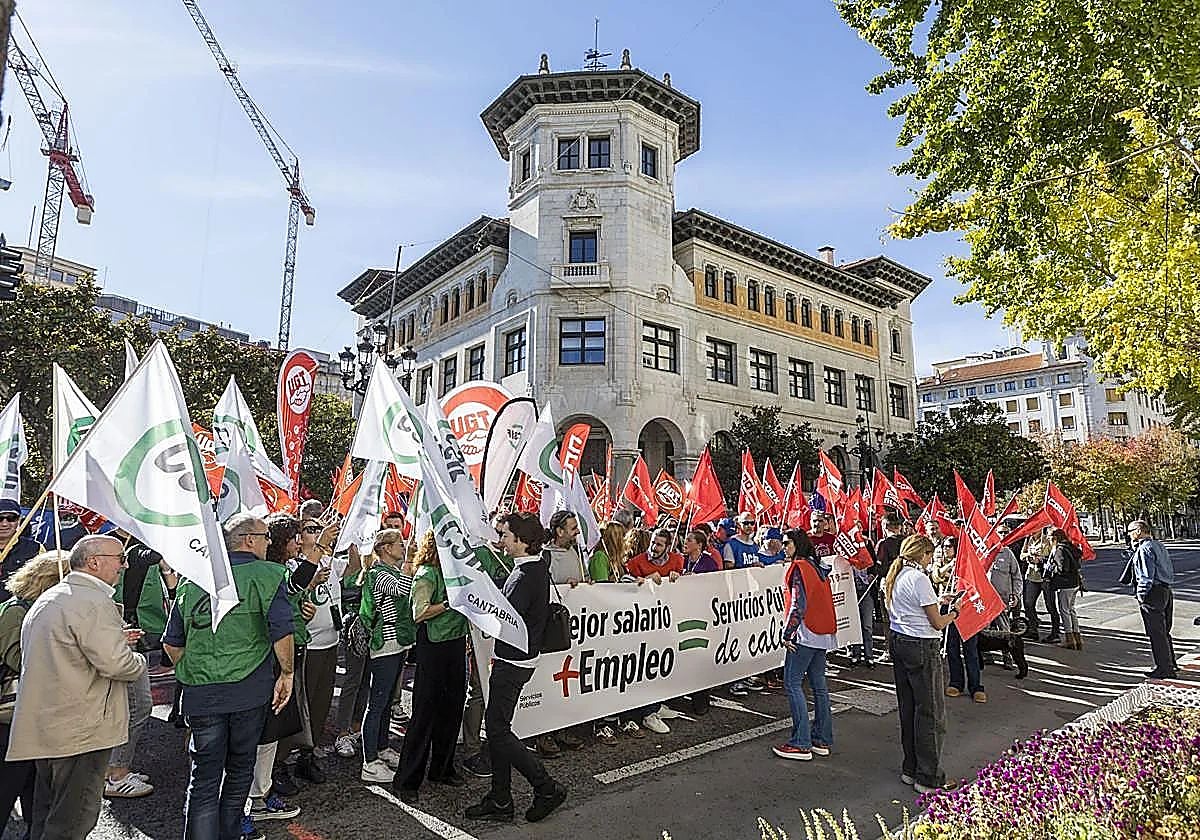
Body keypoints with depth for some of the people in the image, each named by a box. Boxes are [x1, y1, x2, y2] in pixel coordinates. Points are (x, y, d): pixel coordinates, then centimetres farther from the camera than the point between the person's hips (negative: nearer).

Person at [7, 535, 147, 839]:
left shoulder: (46, 599, 13)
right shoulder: (93, 601, -20)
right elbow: (115, 664, -26)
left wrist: (116, 642, 16)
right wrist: (138, 659, -6)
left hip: (42, 728, 10)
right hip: (80, 731, -10)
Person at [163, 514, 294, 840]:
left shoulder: (193, 579, 9)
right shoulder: (268, 574, -7)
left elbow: (171, 642, 13)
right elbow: (281, 630, -18)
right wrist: (286, 673, -5)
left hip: (200, 692, 3)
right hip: (250, 690, -3)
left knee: (203, 776, 11)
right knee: (240, 767, 17)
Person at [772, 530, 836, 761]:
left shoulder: (799, 567, -12)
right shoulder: (818, 566, 14)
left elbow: (798, 604, -20)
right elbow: (824, 600, 16)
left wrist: (787, 633, -14)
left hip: (806, 633, -9)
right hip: (823, 633, 9)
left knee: (792, 683, -4)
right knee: (818, 684, 13)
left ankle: (801, 744, -4)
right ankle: (823, 740, 19)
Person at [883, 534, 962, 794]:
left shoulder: (893, 577, 10)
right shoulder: (919, 579, -16)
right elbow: (938, 623, -13)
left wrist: (936, 602, 19)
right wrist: (954, 612, 5)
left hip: (898, 642, 9)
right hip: (922, 648, -8)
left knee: (908, 709, 16)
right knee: (931, 712, 3)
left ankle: (911, 770, 25)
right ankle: (929, 778, 11)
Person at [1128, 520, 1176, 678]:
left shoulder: (1144, 548, -15)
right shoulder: (1159, 545, 14)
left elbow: (1147, 575, -19)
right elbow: (1170, 570, 19)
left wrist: (1141, 596, -12)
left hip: (1153, 594, -10)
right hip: (1167, 591, 10)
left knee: (1156, 634, -1)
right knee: (1164, 632, 19)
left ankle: (1163, 669, 5)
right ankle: (1171, 665, 28)